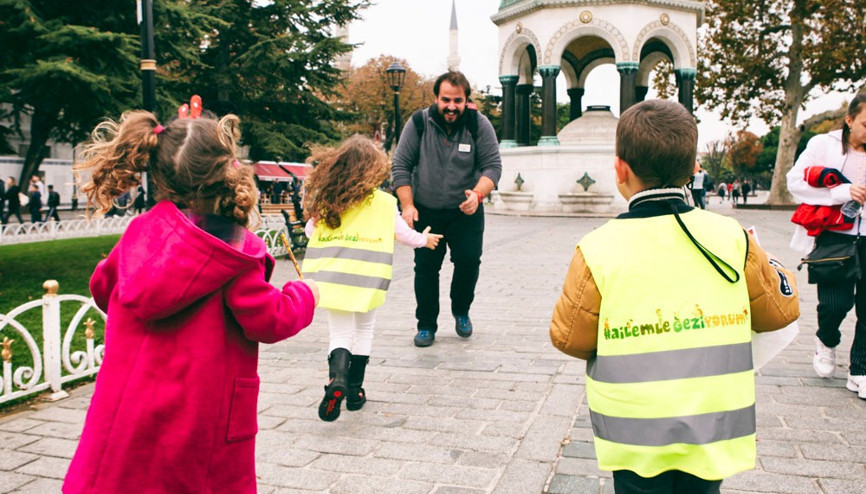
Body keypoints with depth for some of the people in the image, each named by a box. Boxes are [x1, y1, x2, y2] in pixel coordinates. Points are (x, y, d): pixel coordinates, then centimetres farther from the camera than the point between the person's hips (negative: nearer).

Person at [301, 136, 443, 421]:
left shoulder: (326, 200, 3)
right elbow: (403, 233, 10)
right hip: (367, 278, -1)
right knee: (363, 331, 17)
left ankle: (337, 378, -20)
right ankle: (355, 391, 21)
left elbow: (310, 230, 16)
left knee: (340, 334, 8)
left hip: (333, 277, 1)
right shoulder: (384, 201, -2)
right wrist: (424, 239, 31)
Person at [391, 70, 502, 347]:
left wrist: (478, 194, -27)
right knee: (425, 267, 2)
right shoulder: (418, 123, -7)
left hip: (465, 211, 0)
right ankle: (426, 325, 18)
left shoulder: (479, 125, -8)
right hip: (425, 212, 1)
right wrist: (407, 205, -13)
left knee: (469, 260, -11)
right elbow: (401, 166, -4)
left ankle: (461, 311, 17)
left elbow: (492, 165, -8)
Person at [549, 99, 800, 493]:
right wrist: (772, 265, 23)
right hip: (713, 430, 3)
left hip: (635, 436, -2)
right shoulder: (732, 238, -8)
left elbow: (569, 338, -8)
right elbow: (780, 310, 5)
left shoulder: (599, 250, -16)